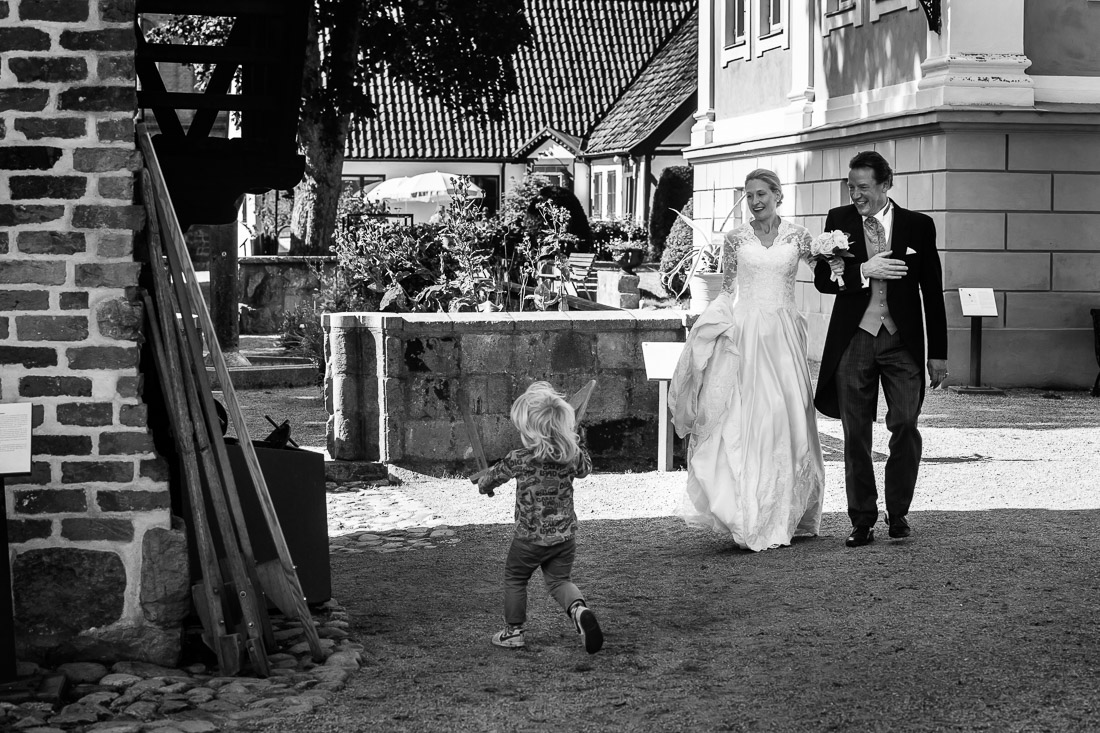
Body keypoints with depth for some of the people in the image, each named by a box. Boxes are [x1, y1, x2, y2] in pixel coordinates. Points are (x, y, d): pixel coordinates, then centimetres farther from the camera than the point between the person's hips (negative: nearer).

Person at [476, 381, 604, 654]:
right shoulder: (572, 455, -9)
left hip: (529, 537, -3)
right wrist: (577, 441, 23)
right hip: (564, 536, 3)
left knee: (515, 580, 18)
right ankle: (579, 608, -15)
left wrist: (484, 486, 24)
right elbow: (585, 468, 15)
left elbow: (492, 476, 2)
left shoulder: (518, 460, -17)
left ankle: (514, 630, 26)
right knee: (559, 580, 14)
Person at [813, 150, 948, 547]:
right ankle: (862, 520, 12)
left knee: (905, 425, -9)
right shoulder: (838, 220, 5)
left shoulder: (918, 225, 3)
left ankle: (898, 514, 9)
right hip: (853, 340, 1)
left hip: (901, 341, -1)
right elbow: (822, 278, 1)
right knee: (856, 434, 3)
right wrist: (864, 271, -16)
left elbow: (932, 292, 5)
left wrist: (938, 353, 3)